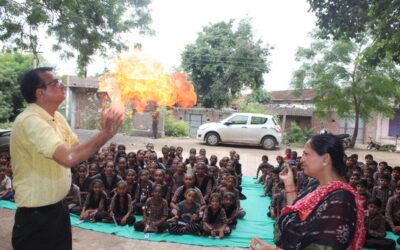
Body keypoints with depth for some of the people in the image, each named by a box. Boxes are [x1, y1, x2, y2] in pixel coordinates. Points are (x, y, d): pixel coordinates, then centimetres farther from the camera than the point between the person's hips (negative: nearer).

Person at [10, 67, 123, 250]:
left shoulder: (57, 118, 5)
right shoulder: (30, 120, -24)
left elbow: (79, 150, 9)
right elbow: (69, 157, -36)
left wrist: (104, 130, -6)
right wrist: (106, 133, -28)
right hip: (36, 217, -8)